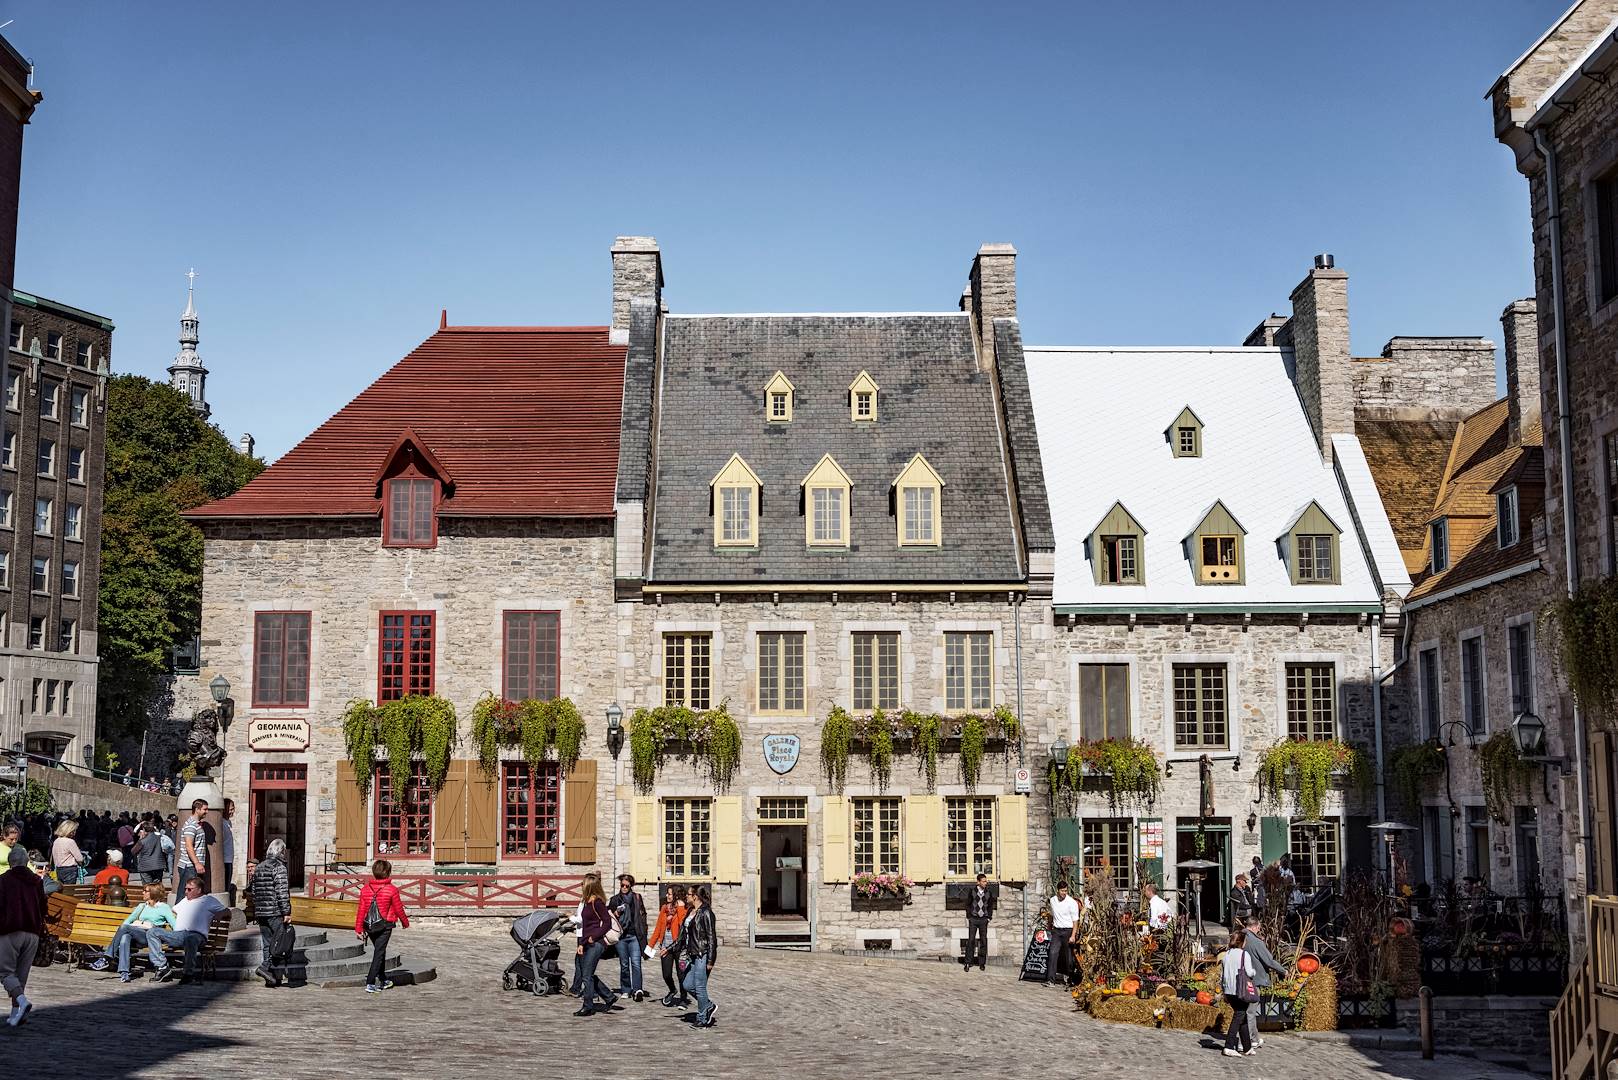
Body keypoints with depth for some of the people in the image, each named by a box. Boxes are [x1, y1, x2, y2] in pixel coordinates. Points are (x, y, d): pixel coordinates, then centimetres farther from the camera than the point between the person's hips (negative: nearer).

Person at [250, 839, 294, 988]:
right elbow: (282, 891, -16)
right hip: (275, 913, -8)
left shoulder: (259, 867, 14)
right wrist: (287, 912, -14)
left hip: (260, 912, 8)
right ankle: (266, 967, -15)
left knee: (268, 944, 10)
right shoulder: (279, 867, -10)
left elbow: (251, 890, 18)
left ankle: (274, 979, 9)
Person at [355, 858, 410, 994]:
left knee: (379, 951, 21)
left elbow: (361, 910, 1)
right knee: (379, 953, -1)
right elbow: (398, 910, -3)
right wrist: (405, 923, 14)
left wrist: (358, 929, 6)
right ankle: (370, 983, -10)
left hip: (369, 926, 5)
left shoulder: (366, 889, 0)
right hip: (385, 926, -5)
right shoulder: (392, 890, -11)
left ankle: (383, 980, 32)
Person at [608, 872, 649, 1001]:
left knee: (636, 963, -13)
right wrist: (615, 913, -5)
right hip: (620, 936, 2)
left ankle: (637, 990, -20)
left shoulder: (637, 898, 8)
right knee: (624, 965, 7)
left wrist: (643, 936, 2)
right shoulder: (614, 899, 12)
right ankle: (625, 990, 15)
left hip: (634, 936, -2)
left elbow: (642, 915, 9)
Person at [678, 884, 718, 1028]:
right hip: (693, 955, 9)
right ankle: (709, 1007, 22)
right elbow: (684, 935, 20)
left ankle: (703, 1020, 10)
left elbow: (711, 937, -17)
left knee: (700, 987, -2)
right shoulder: (691, 912, 12)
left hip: (703, 955, -9)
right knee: (687, 984, 9)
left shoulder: (706, 913, -14)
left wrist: (710, 961, -19)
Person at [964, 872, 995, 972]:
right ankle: (968, 963, -3)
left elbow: (990, 906, 14)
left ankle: (982, 963, 9)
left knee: (983, 941, 1)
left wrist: (989, 917, 4)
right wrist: (969, 917, 1)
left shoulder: (989, 893, 5)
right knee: (971, 940, -6)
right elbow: (968, 904, 7)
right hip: (973, 919, -2)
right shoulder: (972, 892, 0)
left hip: (984, 919, 2)